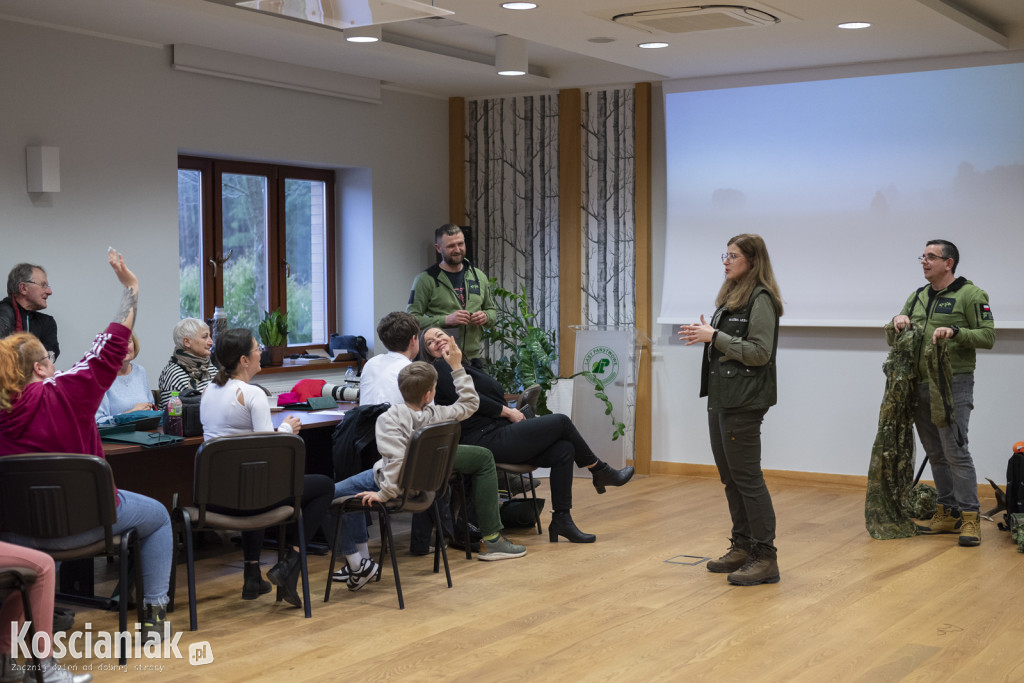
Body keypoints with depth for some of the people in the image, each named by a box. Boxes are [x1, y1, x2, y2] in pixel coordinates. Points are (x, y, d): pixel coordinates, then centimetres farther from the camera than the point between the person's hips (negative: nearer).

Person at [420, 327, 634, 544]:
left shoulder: (465, 366, 26)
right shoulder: (441, 368, -2)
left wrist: (513, 413, 4)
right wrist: (508, 412, -8)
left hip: (500, 433, 9)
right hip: (485, 440, -9)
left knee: (564, 450, -5)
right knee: (561, 422, -8)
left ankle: (561, 519, -4)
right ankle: (600, 472, 11)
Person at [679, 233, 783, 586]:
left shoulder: (761, 299, -11)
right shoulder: (730, 296, 17)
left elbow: (759, 352, -18)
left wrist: (714, 336, -18)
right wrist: (705, 335, 5)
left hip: (744, 402, -10)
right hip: (720, 398, 10)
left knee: (747, 477, -8)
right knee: (729, 476, 13)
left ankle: (765, 557, -4)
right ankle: (742, 547, 21)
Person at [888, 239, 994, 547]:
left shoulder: (970, 294, -4)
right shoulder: (917, 297, 16)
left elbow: (988, 336, -10)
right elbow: (893, 340, 19)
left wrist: (955, 331, -24)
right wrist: (896, 323, -2)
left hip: (952, 385, -7)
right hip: (920, 385, 7)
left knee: (955, 450, -10)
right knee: (935, 453, 11)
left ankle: (969, 517, -5)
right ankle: (947, 513, 19)